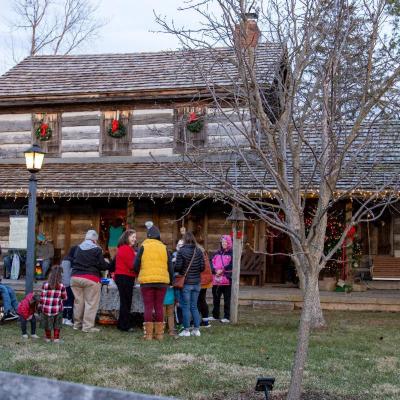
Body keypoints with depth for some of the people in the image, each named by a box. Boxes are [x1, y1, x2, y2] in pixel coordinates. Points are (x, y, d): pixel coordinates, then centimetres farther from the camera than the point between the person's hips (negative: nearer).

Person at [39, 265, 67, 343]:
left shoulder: (45, 285, -8)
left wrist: (40, 306, 7)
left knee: (47, 324, 16)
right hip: (57, 309, -1)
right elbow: (64, 297, 2)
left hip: (46, 308, 1)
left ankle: (48, 338, 28)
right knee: (57, 324, 15)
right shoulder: (62, 286, -9)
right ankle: (56, 338, 16)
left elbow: (42, 297, -4)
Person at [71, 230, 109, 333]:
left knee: (78, 301, 13)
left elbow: (74, 262, 17)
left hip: (75, 277, 5)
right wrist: (108, 265, 14)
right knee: (91, 303, 0)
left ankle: (77, 324, 21)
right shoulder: (97, 250, -7)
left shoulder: (78, 248, 9)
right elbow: (103, 265, -6)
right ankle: (88, 326, -1)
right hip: (91, 278, -5)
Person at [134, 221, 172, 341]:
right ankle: (159, 333, 9)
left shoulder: (143, 247, 0)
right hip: (162, 281, 2)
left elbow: (136, 265, 0)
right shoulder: (164, 248, 7)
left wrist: (139, 275, 20)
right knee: (159, 306, 8)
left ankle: (148, 333, 2)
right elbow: (170, 266, 8)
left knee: (148, 307, 3)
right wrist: (170, 281, 19)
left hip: (146, 281, -2)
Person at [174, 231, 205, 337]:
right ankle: (196, 329, 14)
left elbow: (177, 267, -13)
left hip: (186, 283, -4)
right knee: (194, 306, 13)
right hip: (196, 283, 4)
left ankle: (186, 330, 4)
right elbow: (202, 267, 0)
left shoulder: (181, 251, -11)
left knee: (186, 307, 3)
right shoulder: (199, 251, 0)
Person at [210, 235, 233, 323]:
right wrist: (215, 270, -12)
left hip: (227, 280, -5)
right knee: (215, 298, 12)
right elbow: (212, 263, 6)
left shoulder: (232, 253, -1)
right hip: (216, 279, 5)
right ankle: (215, 315, 24)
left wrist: (222, 270, -17)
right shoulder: (217, 253, 15)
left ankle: (227, 317, 7)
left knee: (227, 299, 1)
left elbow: (231, 265, -14)